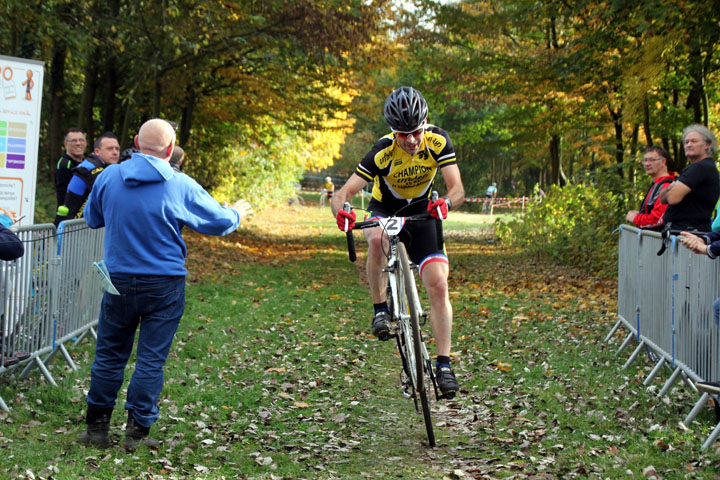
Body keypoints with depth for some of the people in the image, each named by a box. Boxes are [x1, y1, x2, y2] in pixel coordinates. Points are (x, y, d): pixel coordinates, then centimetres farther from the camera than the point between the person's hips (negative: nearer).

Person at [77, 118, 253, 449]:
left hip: (119, 282, 3)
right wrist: (236, 214, 23)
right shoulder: (180, 186, -11)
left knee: (109, 356, 13)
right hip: (163, 285, -3)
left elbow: (92, 219, 14)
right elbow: (219, 222, 1)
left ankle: (97, 427, 19)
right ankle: (137, 431, 8)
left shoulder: (108, 177, -3)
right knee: (151, 359, 5)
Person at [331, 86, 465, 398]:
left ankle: (444, 364, -9)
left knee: (439, 285, -15)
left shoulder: (437, 141, -23)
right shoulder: (383, 153, -29)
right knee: (377, 240, -39)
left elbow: (458, 189, -27)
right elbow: (343, 193, -31)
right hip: (384, 212, -1)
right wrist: (341, 211, -55)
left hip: (422, 214, 1)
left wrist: (446, 202, -51)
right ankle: (380, 309, -19)